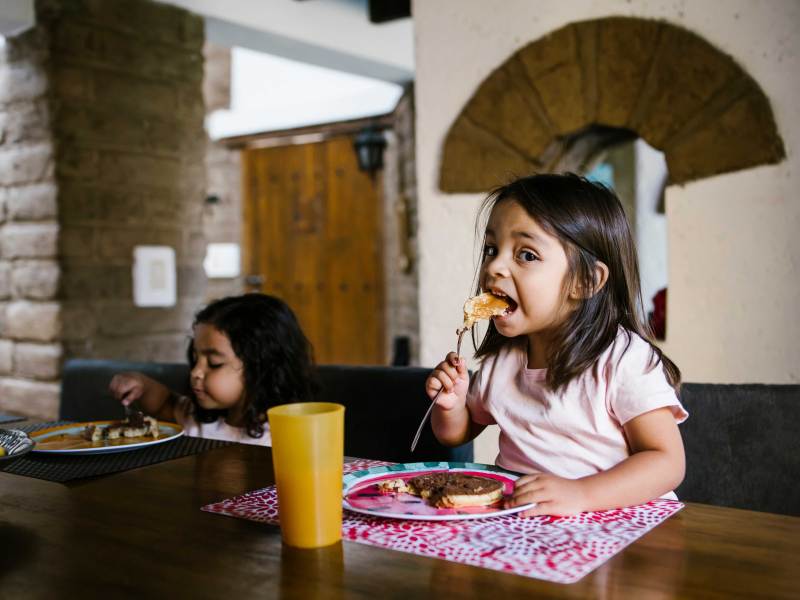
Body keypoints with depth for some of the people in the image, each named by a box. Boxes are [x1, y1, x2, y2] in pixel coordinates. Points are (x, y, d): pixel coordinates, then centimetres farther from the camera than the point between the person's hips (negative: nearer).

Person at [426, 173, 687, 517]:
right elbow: (456, 433, 22)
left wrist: (580, 493, -31)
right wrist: (451, 405, -2)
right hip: (514, 521, 4)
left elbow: (666, 462, -16)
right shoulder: (500, 360, 7)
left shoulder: (624, 359, -12)